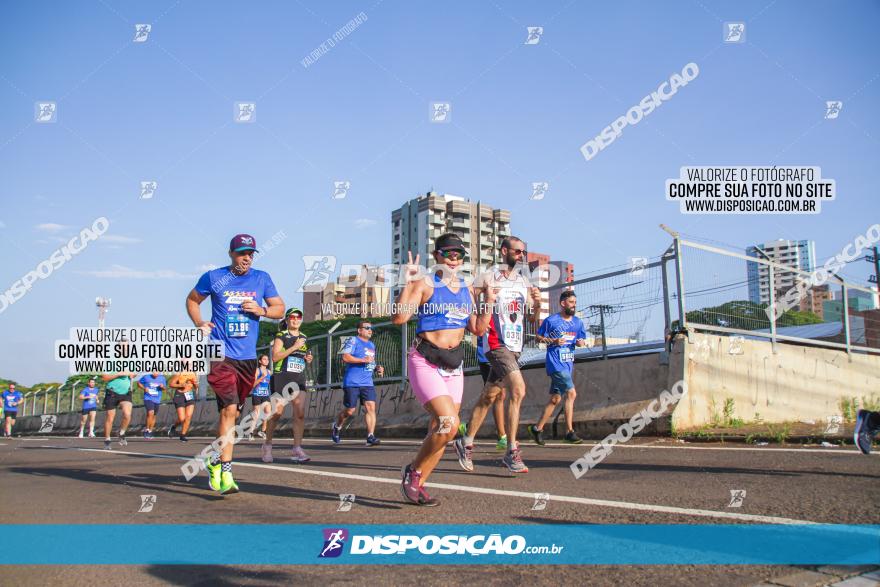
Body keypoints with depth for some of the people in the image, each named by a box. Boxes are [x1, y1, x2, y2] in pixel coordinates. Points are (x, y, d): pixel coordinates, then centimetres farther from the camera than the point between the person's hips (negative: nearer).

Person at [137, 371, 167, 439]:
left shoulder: (162, 378, 1)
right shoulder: (146, 377, -6)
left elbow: (164, 388, 11)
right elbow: (139, 383, 8)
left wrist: (162, 387, -13)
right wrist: (144, 388, -9)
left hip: (157, 400, 4)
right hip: (148, 399, -4)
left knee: (154, 416, 12)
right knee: (150, 413, -22)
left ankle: (150, 431, 29)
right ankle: (146, 429, -5)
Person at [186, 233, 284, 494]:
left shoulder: (262, 279, 8)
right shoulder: (213, 277, 2)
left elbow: (280, 308, 12)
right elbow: (192, 300, 17)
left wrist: (261, 310, -8)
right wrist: (199, 323, 1)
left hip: (248, 357, 4)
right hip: (221, 354, -4)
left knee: (233, 412, 13)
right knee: (229, 409, -17)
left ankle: (215, 460, 32)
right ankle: (225, 473, -13)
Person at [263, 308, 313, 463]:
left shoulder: (303, 338, 18)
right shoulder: (281, 336, -1)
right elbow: (275, 356, -14)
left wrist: (309, 359, 7)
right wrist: (294, 347, -18)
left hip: (299, 379, 5)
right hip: (281, 377, -5)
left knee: (300, 413, -9)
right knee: (277, 413, -1)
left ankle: (297, 449, -7)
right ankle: (267, 445, 18)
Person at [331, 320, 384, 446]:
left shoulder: (372, 345, 22)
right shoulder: (353, 341, -3)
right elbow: (345, 357, -16)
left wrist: (377, 368, 12)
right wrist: (363, 360, -21)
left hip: (367, 383, 6)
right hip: (352, 383, -6)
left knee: (371, 407, -10)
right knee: (350, 410, 0)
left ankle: (371, 436, -11)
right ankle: (337, 427, 29)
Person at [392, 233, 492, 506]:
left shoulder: (467, 289, 14)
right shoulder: (425, 284, -4)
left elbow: (478, 329, 13)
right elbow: (399, 318, -16)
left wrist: (490, 299, 6)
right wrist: (408, 283, -21)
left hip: (454, 365, 7)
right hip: (425, 361, -7)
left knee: (440, 431, 6)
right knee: (449, 423, -20)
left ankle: (417, 485, 20)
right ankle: (413, 470, 2)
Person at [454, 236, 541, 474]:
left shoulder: (524, 282, 13)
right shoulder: (490, 280, -7)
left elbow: (532, 319, 15)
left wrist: (537, 305, -5)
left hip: (515, 346, 7)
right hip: (497, 345, -7)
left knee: (489, 396, 13)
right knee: (518, 389, -22)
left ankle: (465, 443, 26)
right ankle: (512, 452, -18)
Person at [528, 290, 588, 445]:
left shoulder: (577, 322, 12)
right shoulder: (551, 320, -5)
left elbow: (582, 339, 21)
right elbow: (538, 337, 0)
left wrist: (581, 342, -2)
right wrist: (553, 341, -16)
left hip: (568, 364, 7)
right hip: (555, 363, -7)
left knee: (555, 398, 9)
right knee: (571, 393, -16)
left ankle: (537, 428, 20)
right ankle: (569, 432, -10)